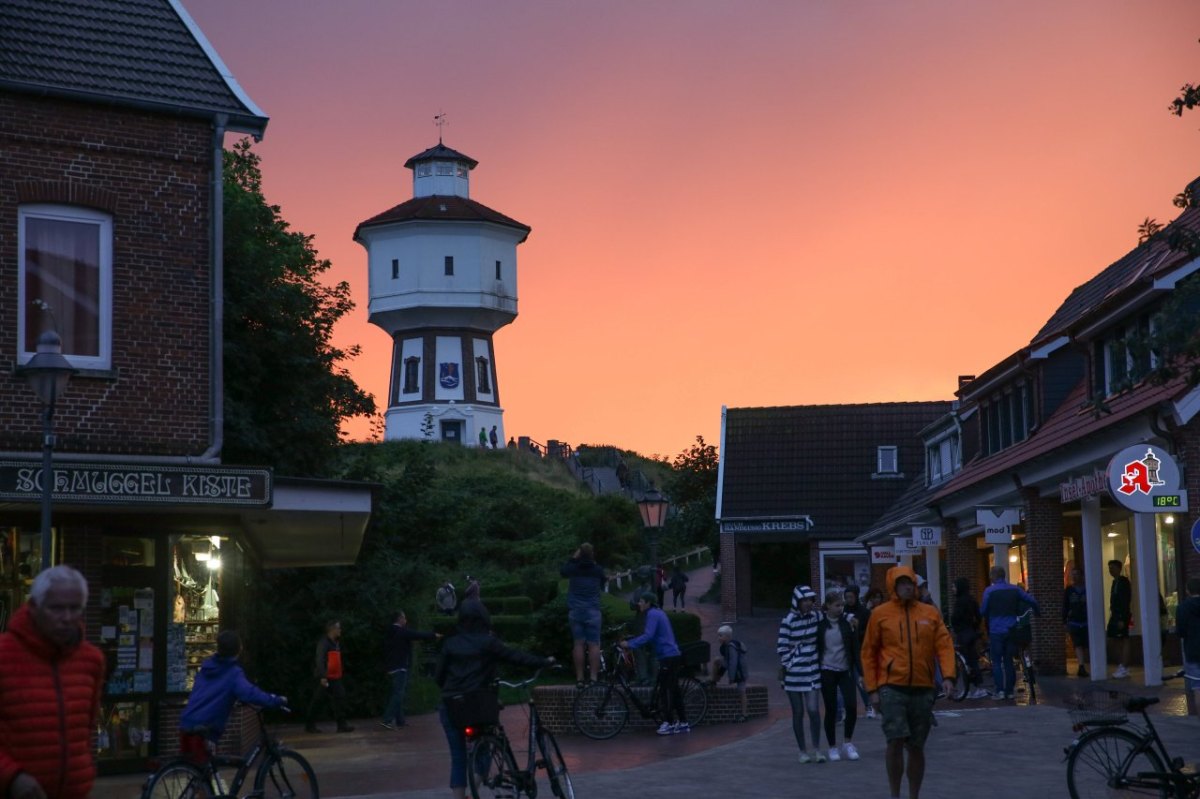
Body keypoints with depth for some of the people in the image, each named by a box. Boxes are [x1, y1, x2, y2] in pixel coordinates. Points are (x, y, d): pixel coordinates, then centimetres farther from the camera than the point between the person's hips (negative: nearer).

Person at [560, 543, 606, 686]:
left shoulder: (573, 568, -1)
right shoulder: (598, 570, 1)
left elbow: (561, 572, 22)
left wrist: (573, 558, 21)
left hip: (575, 610, 1)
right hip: (593, 610, -1)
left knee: (578, 644, 2)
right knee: (593, 644, -1)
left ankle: (580, 678, 1)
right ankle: (594, 677, -6)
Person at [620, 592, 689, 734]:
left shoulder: (653, 614, -11)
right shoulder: (658, 613, 20)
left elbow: (648, 636, -22)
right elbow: (651, 636, 25)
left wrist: (629, 644, -22)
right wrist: (629, 641, 22)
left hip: (667, 657, -10)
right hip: (674, 655, 10)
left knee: (665, 690, -7)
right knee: (674, 690, 11)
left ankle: (669, 723, -6)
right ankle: (683, 722, 14)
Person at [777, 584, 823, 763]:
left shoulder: (815, 616, 3)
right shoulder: (788, 621, -9)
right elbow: (781, 648, -7)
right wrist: (789, 665, -5)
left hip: (812, 671, 3)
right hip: (794, 673, -3)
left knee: (814, 710, -6)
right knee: (798, 713, 5)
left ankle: (817, 749, 4)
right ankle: (803, 751, 14)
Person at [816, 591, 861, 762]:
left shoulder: (847, 622, 2)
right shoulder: (820, 624, -3)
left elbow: (855, 648, 2)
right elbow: (815, 647, 3)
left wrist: (860, 671, -2)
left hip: (845, 670, 1)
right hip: (827, 671, -1)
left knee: (852, 705, -11)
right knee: (831, 710, 2)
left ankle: (848, 742, 7)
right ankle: (832, 747, 14)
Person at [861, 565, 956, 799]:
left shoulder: (930, 613, 7)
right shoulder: (880, 614, 2)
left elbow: (944, 645, 4)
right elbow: (869, 653, 4)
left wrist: (947, 676, -11)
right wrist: (872, 688, -1)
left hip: (923, 689, 3)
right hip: (892, 687, -2)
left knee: (916, 746, 10)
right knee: (896, 742, -12)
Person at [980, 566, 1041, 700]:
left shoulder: (989, 591, -6)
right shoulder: (1015, 589, 4)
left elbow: (983, 611, -6)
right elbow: (1032, 601, 4)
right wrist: (1037, 612, 23)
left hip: (996, 630, -4)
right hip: (1011, 630, 4)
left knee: (996, 661, 1)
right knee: (1009, 661, 12)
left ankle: (1000, 690, -8)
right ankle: (1010, 690, 10)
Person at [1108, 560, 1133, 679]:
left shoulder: (1124, 581, -11)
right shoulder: (1115, 582, 16)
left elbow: (1125, 601, -17)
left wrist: (1122, 619, -21)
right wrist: (1112, 616, 13)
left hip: (1122, 616, -9)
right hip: (1115, 615, 9)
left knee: (1124, 641, -8)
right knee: (1118, 641, 9)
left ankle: (1124, 668, -10)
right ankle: (1121, 666, 12)